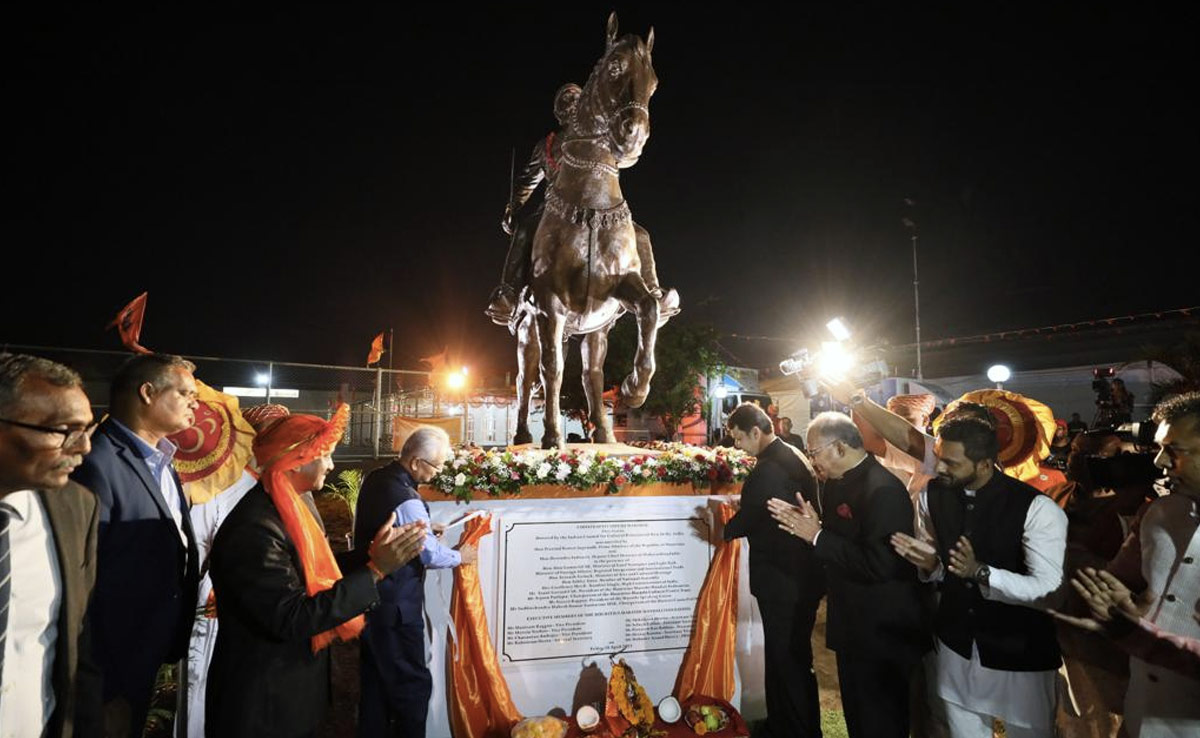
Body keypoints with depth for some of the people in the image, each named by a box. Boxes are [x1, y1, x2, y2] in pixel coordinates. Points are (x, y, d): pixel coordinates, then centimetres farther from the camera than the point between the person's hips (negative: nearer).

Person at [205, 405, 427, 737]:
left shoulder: (288, 508, 3)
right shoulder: (254, 529, -27)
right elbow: (292, 619, -30)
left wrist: (373, 553, -1)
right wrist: (375, 570, -30)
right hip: (263, 705, -9)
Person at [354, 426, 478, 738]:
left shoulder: (376, 478, 0)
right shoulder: (406, 500, -27)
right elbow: (432, 555, -20)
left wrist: (424, 529, 8)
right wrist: (460, 556, -1)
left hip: (370, 596, 9)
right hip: (396, 606, -9)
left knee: (374, 676, 23)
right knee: (413, 683, 5)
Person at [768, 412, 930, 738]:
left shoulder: (884, 490, -25)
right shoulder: (836, 482, 4)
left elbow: (878, 565, -30)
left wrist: (817, 535, -25)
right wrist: (804, 524, -7)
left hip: (883, 632, -9)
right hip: (852, 625, 9)